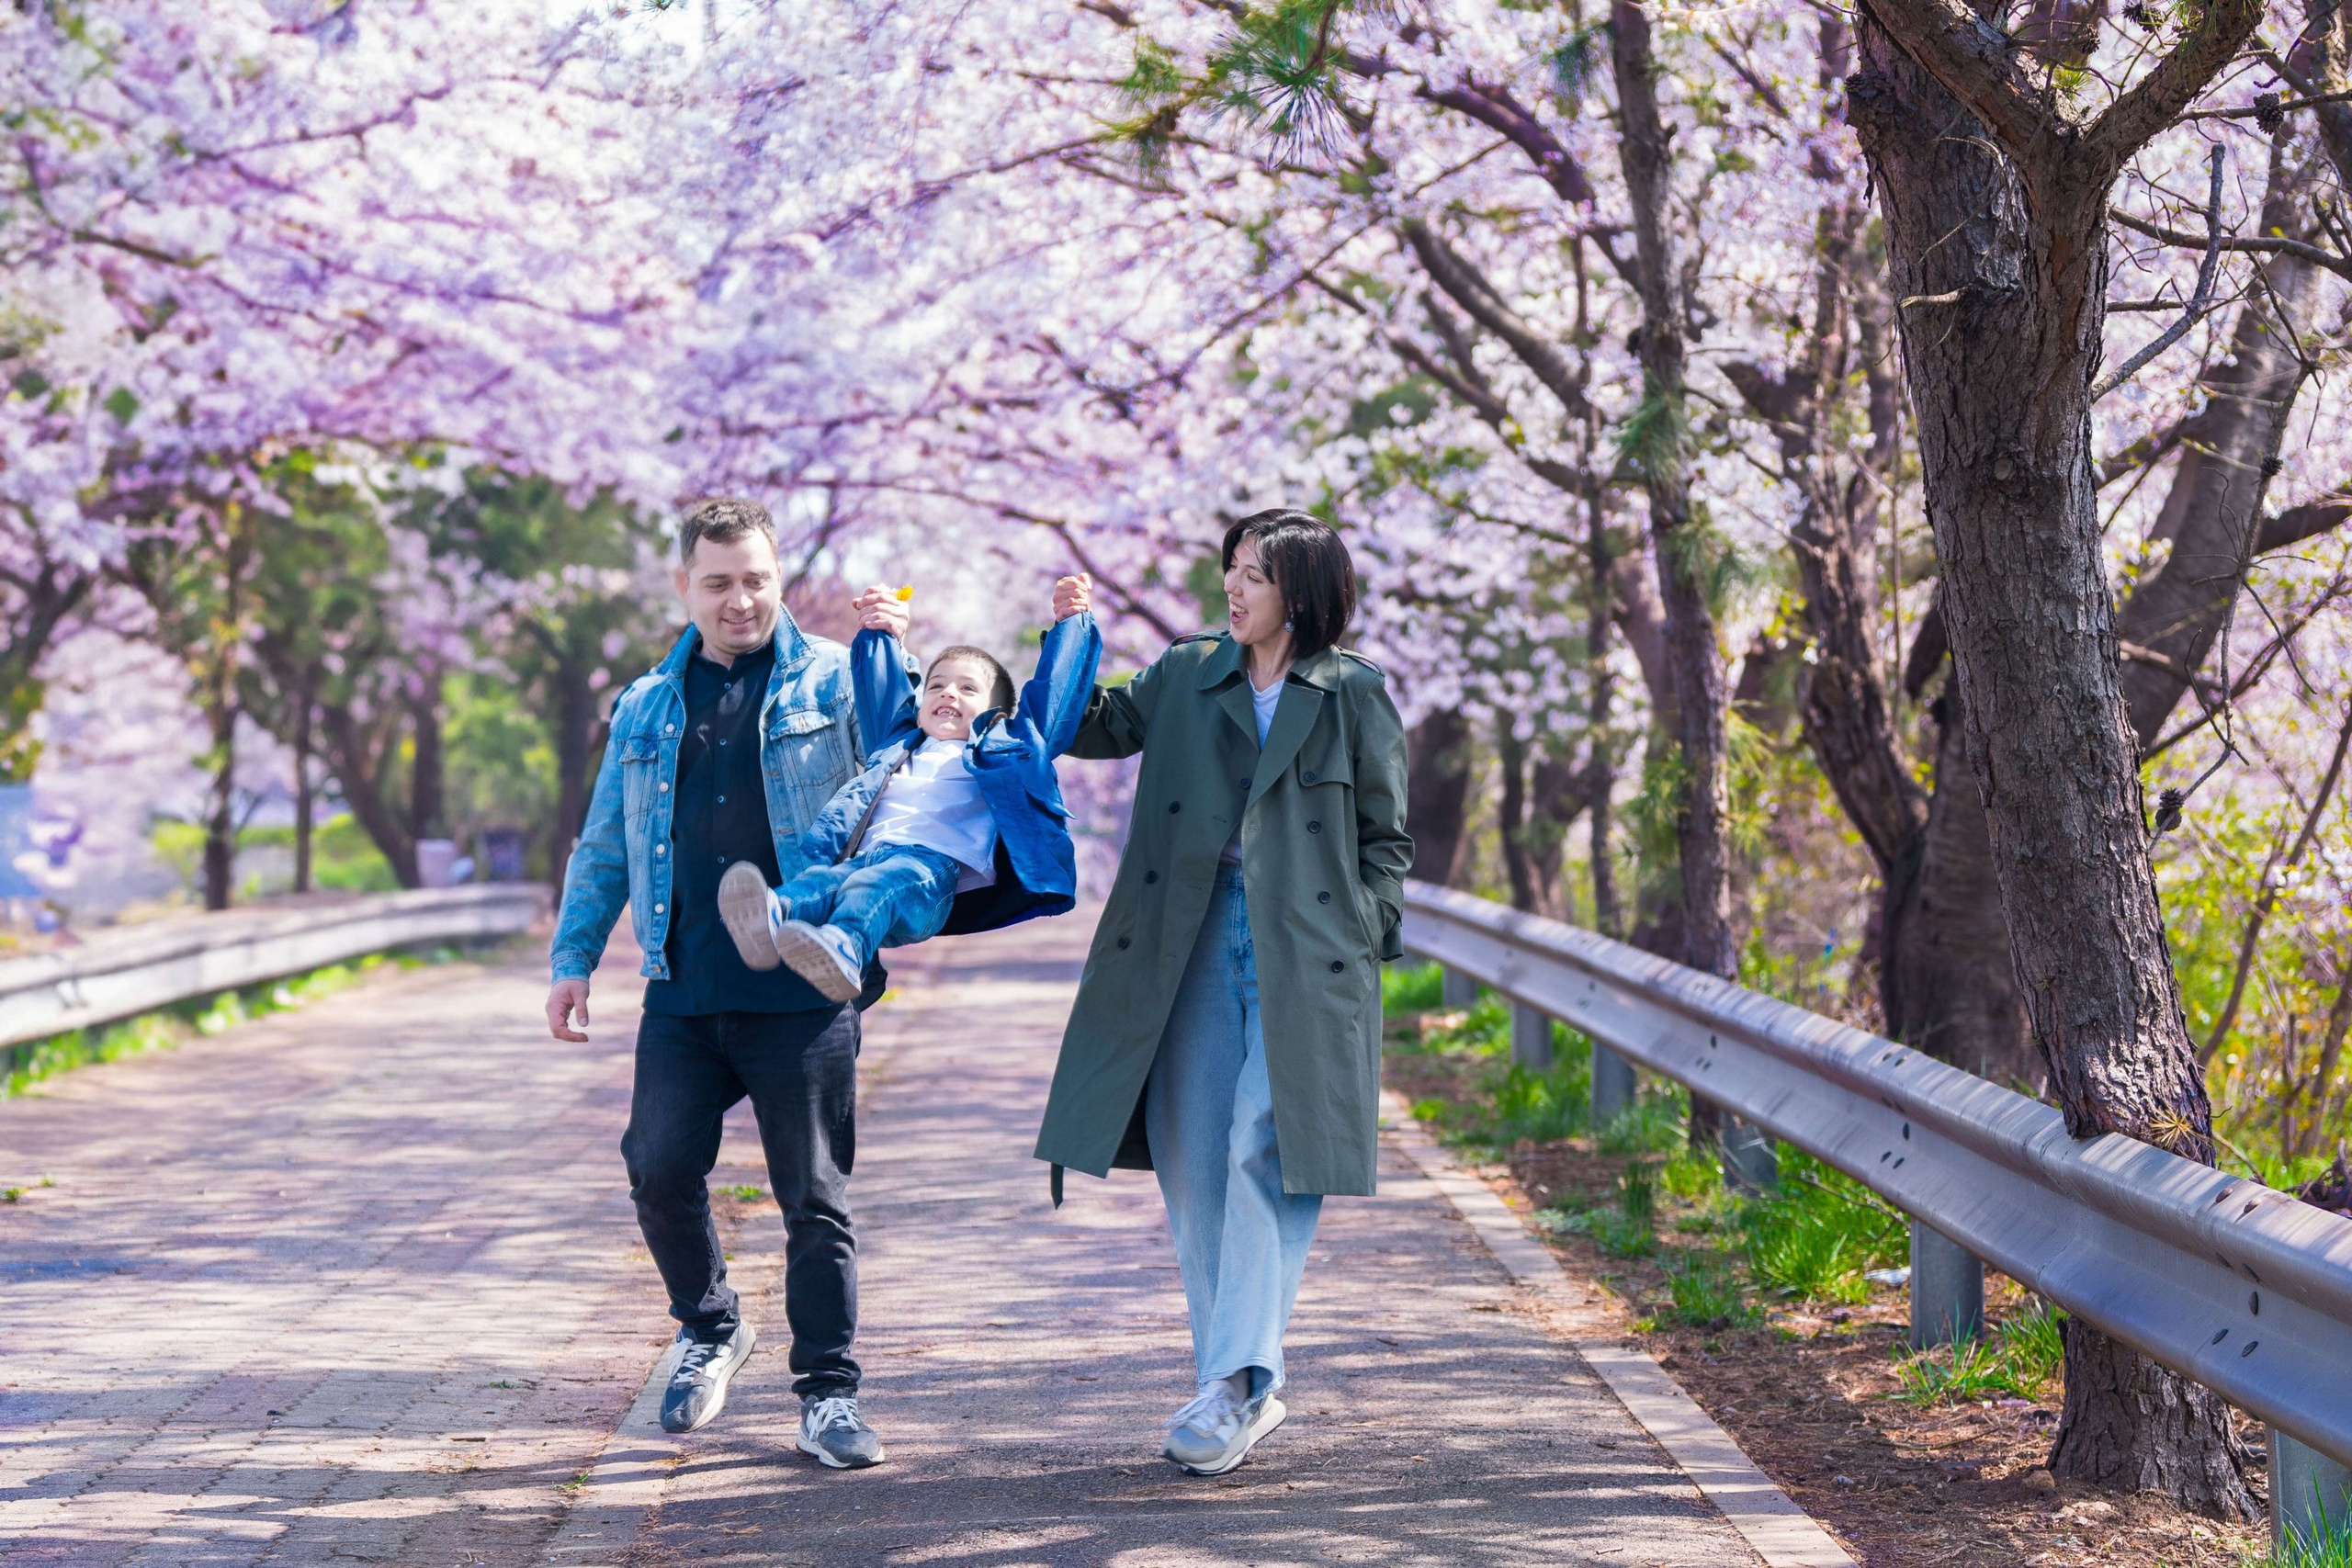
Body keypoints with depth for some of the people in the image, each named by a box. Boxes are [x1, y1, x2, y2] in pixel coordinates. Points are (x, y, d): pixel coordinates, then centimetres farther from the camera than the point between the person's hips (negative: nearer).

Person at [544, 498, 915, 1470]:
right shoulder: (646, 709, 17)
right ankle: (709, 1328, 23)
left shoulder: (835, 681, 7)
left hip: (803, 992, -3)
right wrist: (573, 959, 14)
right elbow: (604, 847, 22)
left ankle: (828, 1390, 11)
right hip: (684, 993, 3)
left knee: (814, 1194, 1)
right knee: (660, 1167, -3)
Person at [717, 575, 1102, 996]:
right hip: (865, 857, 4)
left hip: (939, 863, -4)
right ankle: (773, 918, -66)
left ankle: (845, 948, -71)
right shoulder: (897, 745, 41)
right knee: (824, 879, -32)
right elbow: (879, 687, 55)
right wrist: (880, 633, 60)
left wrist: (1069, 622, 43)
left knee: (886, 883, -39)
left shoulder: (1005, 748, 32)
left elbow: (1054, 692, 35)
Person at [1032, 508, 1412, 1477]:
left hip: (1304, 952, -4)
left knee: (1266, 1152, -15)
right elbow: (1091, 728, 19)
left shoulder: (1354, 695, 5)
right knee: (1192, 1161, 2)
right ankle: (1240, 1389, 11)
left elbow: (1385, 836, 7)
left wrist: (1365, 940, -2)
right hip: (1196, 945, 4)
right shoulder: (1186, 676, 14)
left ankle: (1234, 1383, -16)